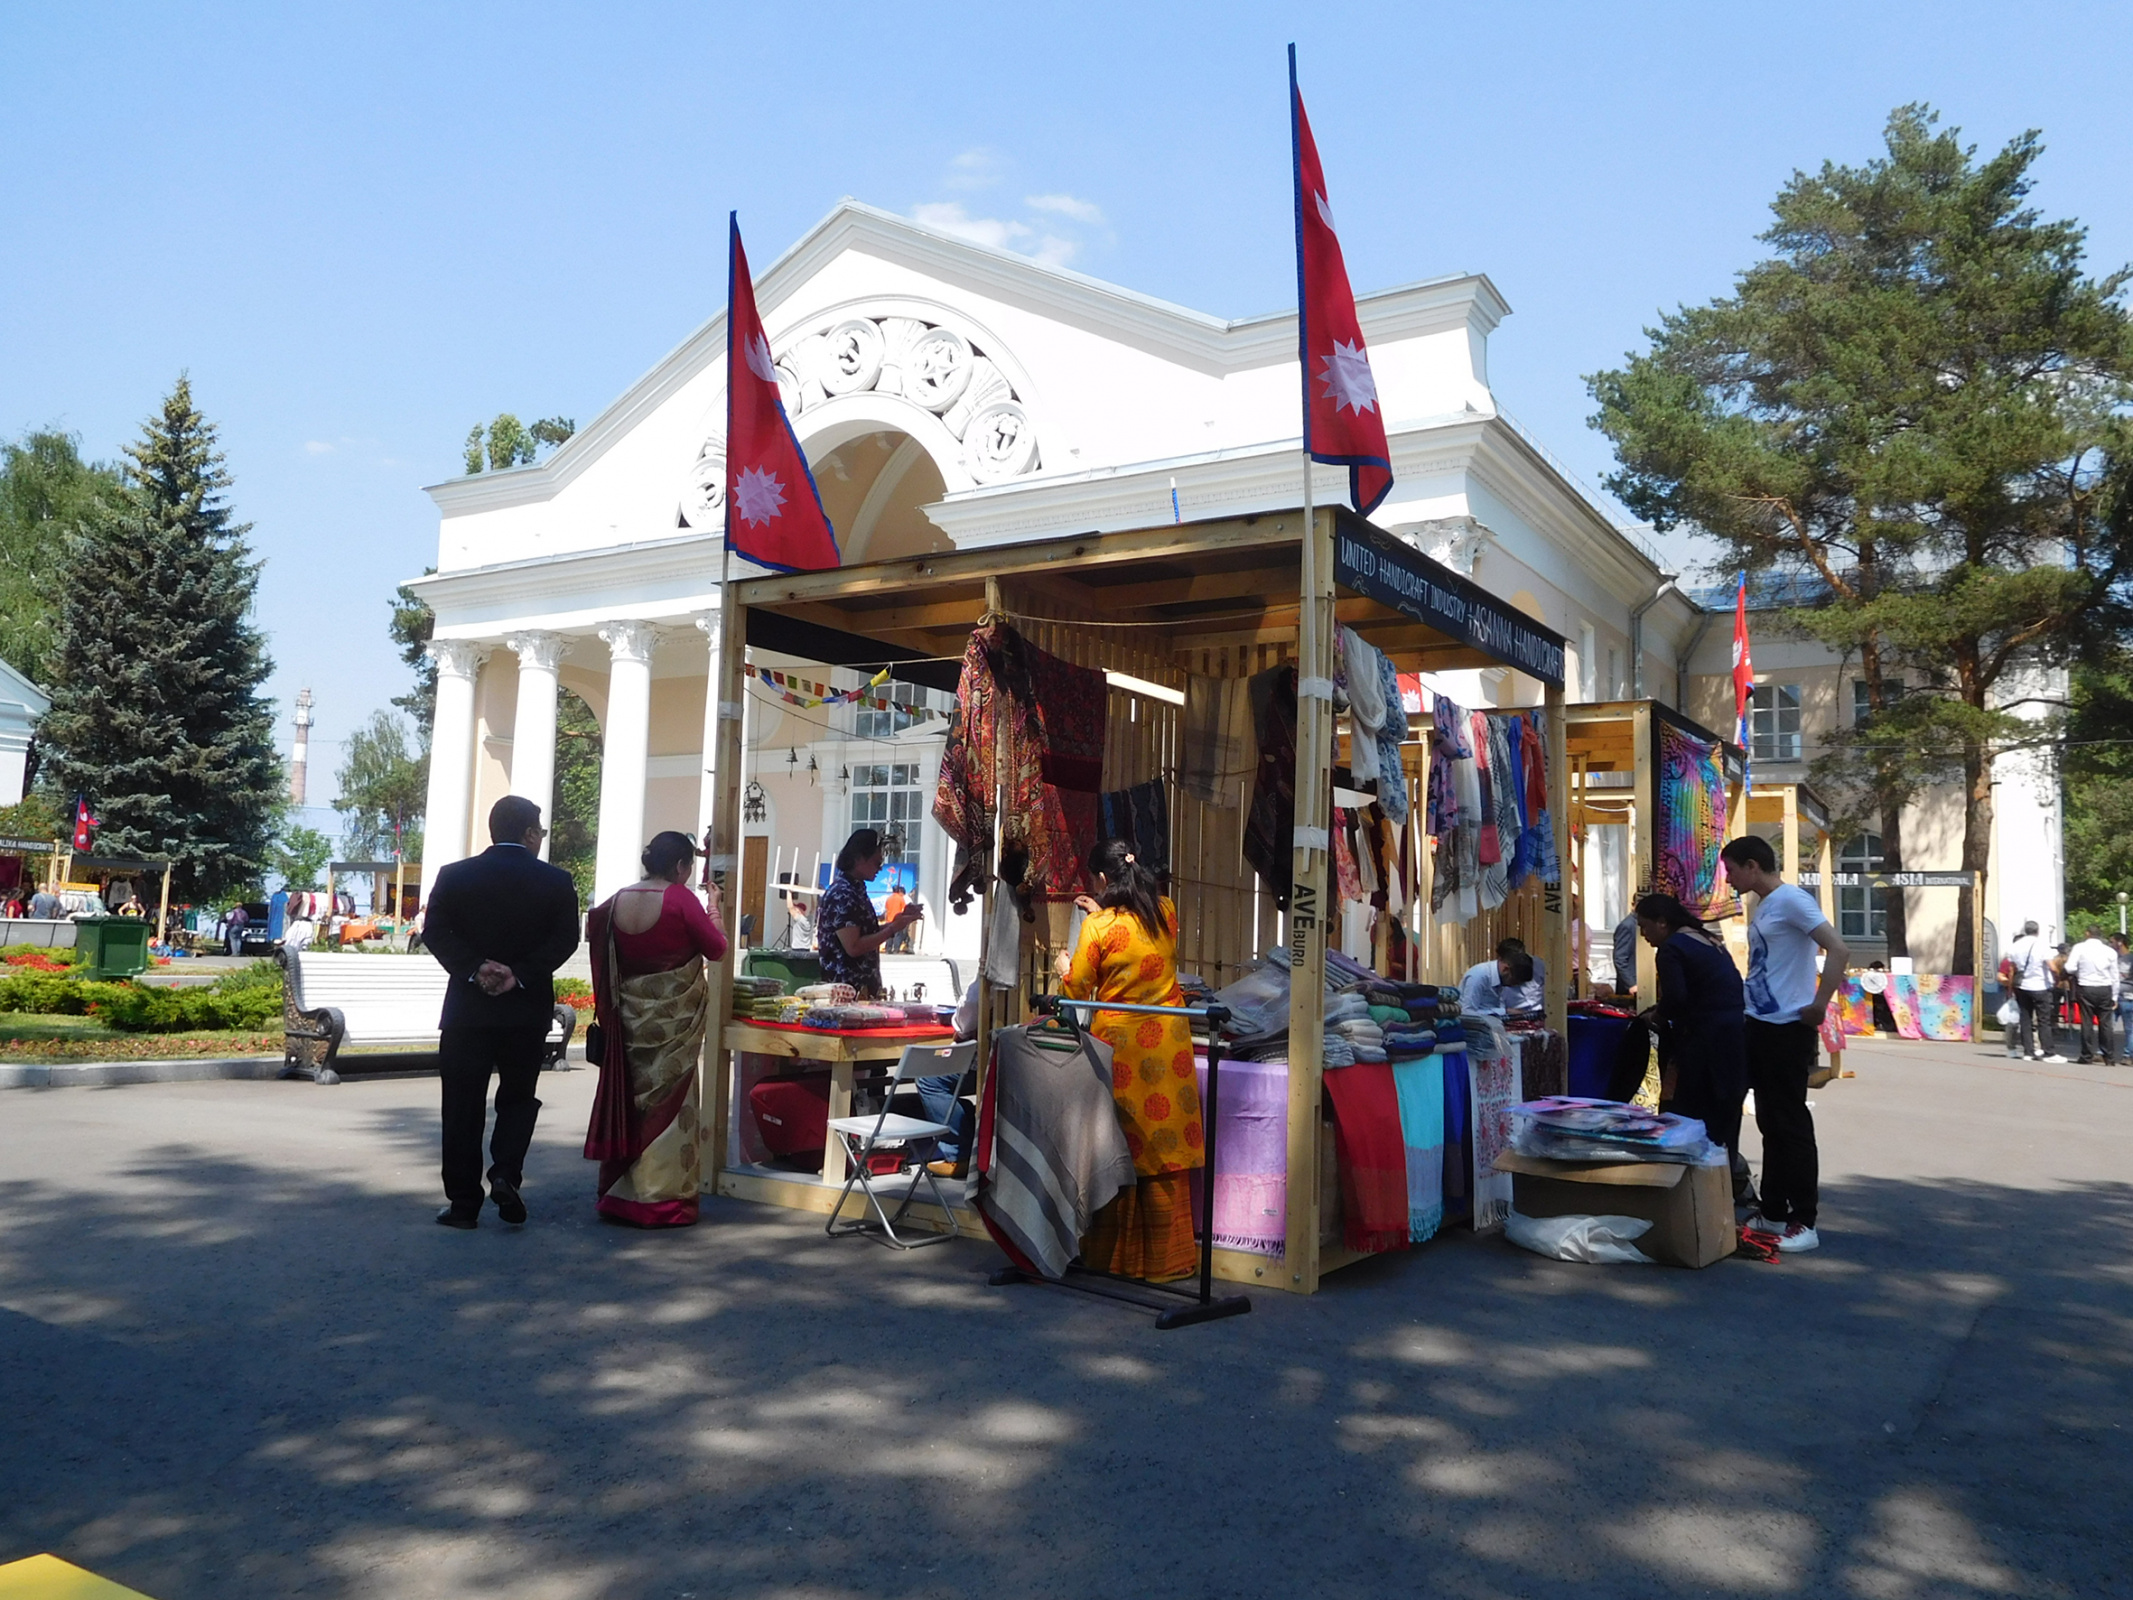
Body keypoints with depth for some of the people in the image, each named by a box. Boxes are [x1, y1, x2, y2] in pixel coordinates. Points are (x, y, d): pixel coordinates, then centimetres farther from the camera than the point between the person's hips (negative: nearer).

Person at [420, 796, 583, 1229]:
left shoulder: (455, 875, 1)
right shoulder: (556, 881, -1)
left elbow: (434, 931, -7)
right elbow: (565, 939, -10)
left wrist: (475, 968, -12)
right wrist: (520, 975, -12)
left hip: (467, 1007, 0)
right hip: (528, 1010, 0)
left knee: (463, 1107, 7)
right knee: (517, 1097, 15)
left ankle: (463, 1202, 10)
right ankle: (506, 1173, -4)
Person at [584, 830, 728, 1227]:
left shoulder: (618, 900, 1)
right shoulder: (681, 899, -14)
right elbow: (717, 949, -8)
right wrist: (713, 910, 6)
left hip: (630, 1013, 6)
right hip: (675, 1013, -6)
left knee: (630, 1097, 14)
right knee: (669, 1102, 2)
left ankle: (619, 1194, 21)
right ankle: (663, 1199, 5)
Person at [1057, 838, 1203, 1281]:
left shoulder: (1099, 927, -12)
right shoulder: (1166, 913, 2)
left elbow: (1077, 991, -2)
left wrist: (1065, 970, 19)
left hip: (1120, 1041, -3)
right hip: (1167, 1040, 3)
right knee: (1165, 1145, 7)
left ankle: (1113, 1254, 20)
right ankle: (1166, 1257, 14)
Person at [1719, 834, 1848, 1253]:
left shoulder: (1790, 900, -14)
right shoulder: (1763, 905, 14)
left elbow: (1838, 950, -23)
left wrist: (1818, 1005, -22)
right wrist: (1743, 998, 13)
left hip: (1787, 1029, -9)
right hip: (1761, 1026, 10)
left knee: (1791, 1124, -3)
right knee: (1770, 1123, 14)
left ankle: (1803, 1222, 5)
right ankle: (1774, 1213, 23)